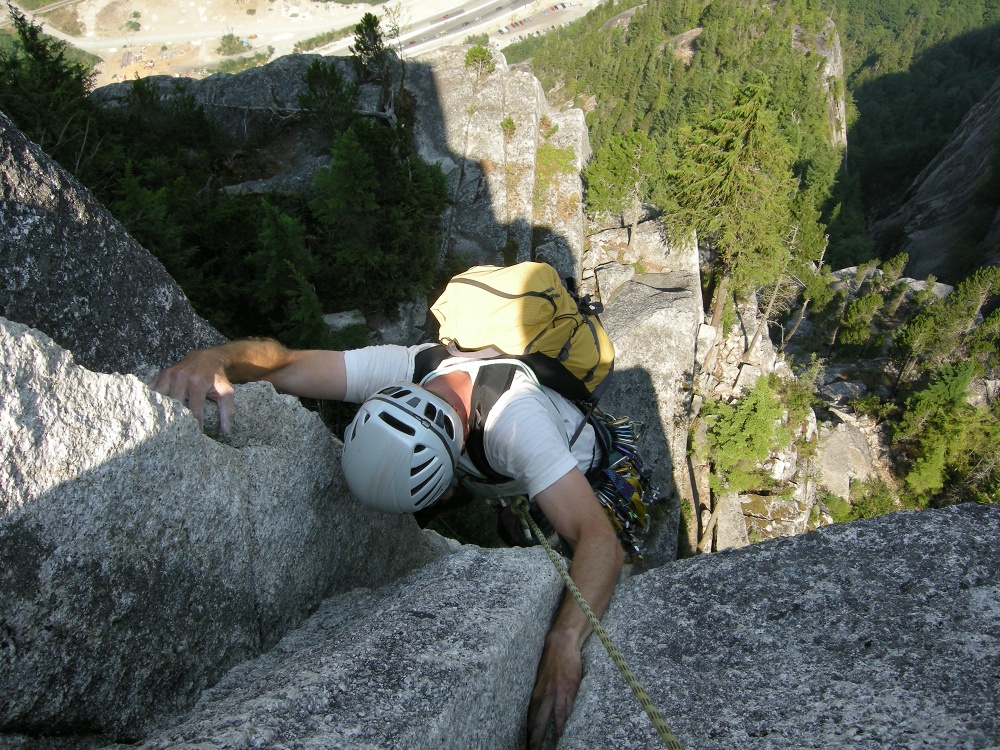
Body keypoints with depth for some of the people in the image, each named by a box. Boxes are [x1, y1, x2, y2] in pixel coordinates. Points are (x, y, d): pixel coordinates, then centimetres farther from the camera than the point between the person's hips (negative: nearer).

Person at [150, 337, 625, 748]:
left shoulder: (515, 421, -47)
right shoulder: (401, 368, -34)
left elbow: (598, 538, -50)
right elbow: (280, 363, -37)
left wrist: (565, 640, -65)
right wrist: (210, 359, -59)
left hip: (585, 477, -4)